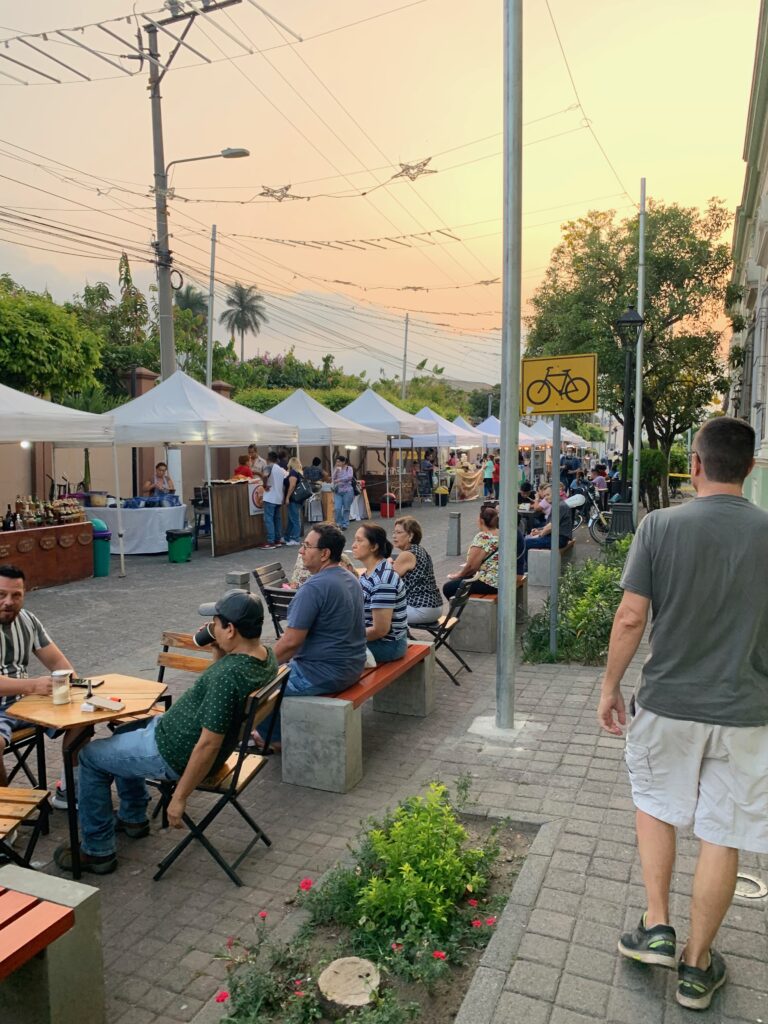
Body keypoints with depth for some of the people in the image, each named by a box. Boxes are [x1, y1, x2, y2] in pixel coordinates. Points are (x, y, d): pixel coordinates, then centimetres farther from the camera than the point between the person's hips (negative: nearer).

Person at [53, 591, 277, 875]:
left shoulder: (228, 676, -36)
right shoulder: (266, 656, -9)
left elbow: (209, 745, -32)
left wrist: (179, 798, -22)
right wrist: (218, 649, -6)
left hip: (175, 755, -9)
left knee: (91, 756, 11)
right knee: (127, 731, 31)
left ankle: (98, 852, 22)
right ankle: (133, 818, 40)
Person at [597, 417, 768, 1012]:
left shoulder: (661, 526, -11)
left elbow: (630, 618, -11)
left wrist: (611, 687, 1)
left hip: (667, 703, -1)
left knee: (655, 804, 24)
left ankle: (657, 927, 25)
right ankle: (697, 965, 28)